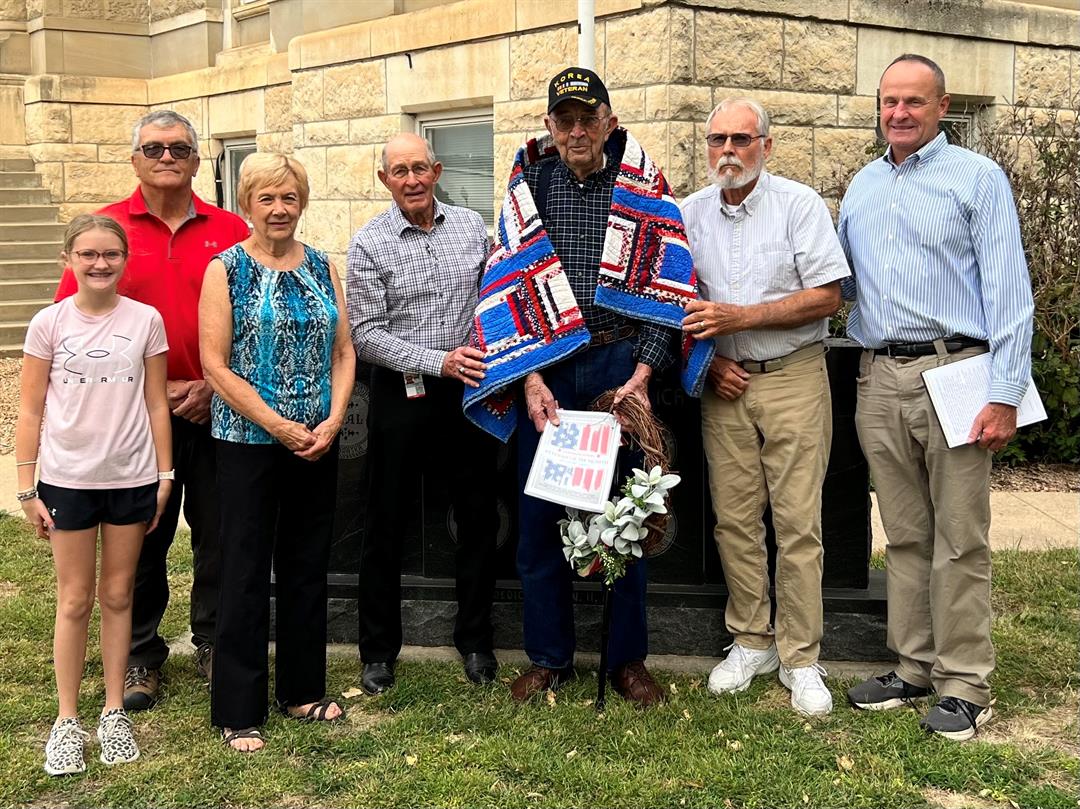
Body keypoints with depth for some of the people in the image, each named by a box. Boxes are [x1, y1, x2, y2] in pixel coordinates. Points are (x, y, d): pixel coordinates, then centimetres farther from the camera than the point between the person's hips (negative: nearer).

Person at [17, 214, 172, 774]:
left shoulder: (145, 321, -1)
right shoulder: (49, 323, -3)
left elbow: (156, 404, 4)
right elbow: (31, 412, -1)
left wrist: (164, 475, 2)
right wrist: (27, 488, -3)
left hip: (132, 478, 1)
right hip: (67, 479, -1)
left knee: (117, 595, 11)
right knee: (75, 601, 7)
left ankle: (114, 712, 22)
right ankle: (67, 721, 17)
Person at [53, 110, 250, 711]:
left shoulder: (230, 231, 3)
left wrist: (216, 383, -8)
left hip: (216, 408, 1)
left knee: (219, 533, 8)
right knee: (141, 538, 9)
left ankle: (215, 644, 25)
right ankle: (142, 656, 23)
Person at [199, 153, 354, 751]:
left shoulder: (322, 267, 8)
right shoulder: (226, 269, -5)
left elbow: (343, 352, 6)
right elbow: (216, 365, -10)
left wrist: (332, 420, -9)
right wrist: (279, 426, -15)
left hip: (318, 443, 4)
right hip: (248, 442, -4)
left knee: (308, 567, 12)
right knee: (246, 573, 1)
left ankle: (302, 689, 27)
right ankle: (238, 711, 12)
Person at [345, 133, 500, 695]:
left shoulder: (472, 225, 4)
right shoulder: (370, 243, -6)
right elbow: (366, 335, -10)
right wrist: (440, 362, -19)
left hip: (469, 390, 3)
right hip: (402, 394, -3)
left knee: (479, 517, 9)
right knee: (385, 526, 6)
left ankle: (475, 639, 26)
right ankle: (378, 650, 20)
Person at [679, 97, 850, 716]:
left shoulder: (800, 204, -3)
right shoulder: (690, 213, 9)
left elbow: (827, 296, -9)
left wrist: (740, 317, -16)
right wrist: (707, 357, -1)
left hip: (793, 377, -3)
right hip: (723, 382, 4)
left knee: (798, 521, -4)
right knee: (734, 519, 5)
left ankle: (800, 658, 5)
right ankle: (751, 642, 18)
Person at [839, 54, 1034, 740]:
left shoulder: (977, 178, 0)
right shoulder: (861, 187, 17)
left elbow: (1008, 290, -6)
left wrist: (1005, 394, -13)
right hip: (880, 379, 5)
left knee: (959, 540, -1)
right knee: (905, 535, 11)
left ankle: (964, 683, 7)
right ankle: (915, 666, 21)